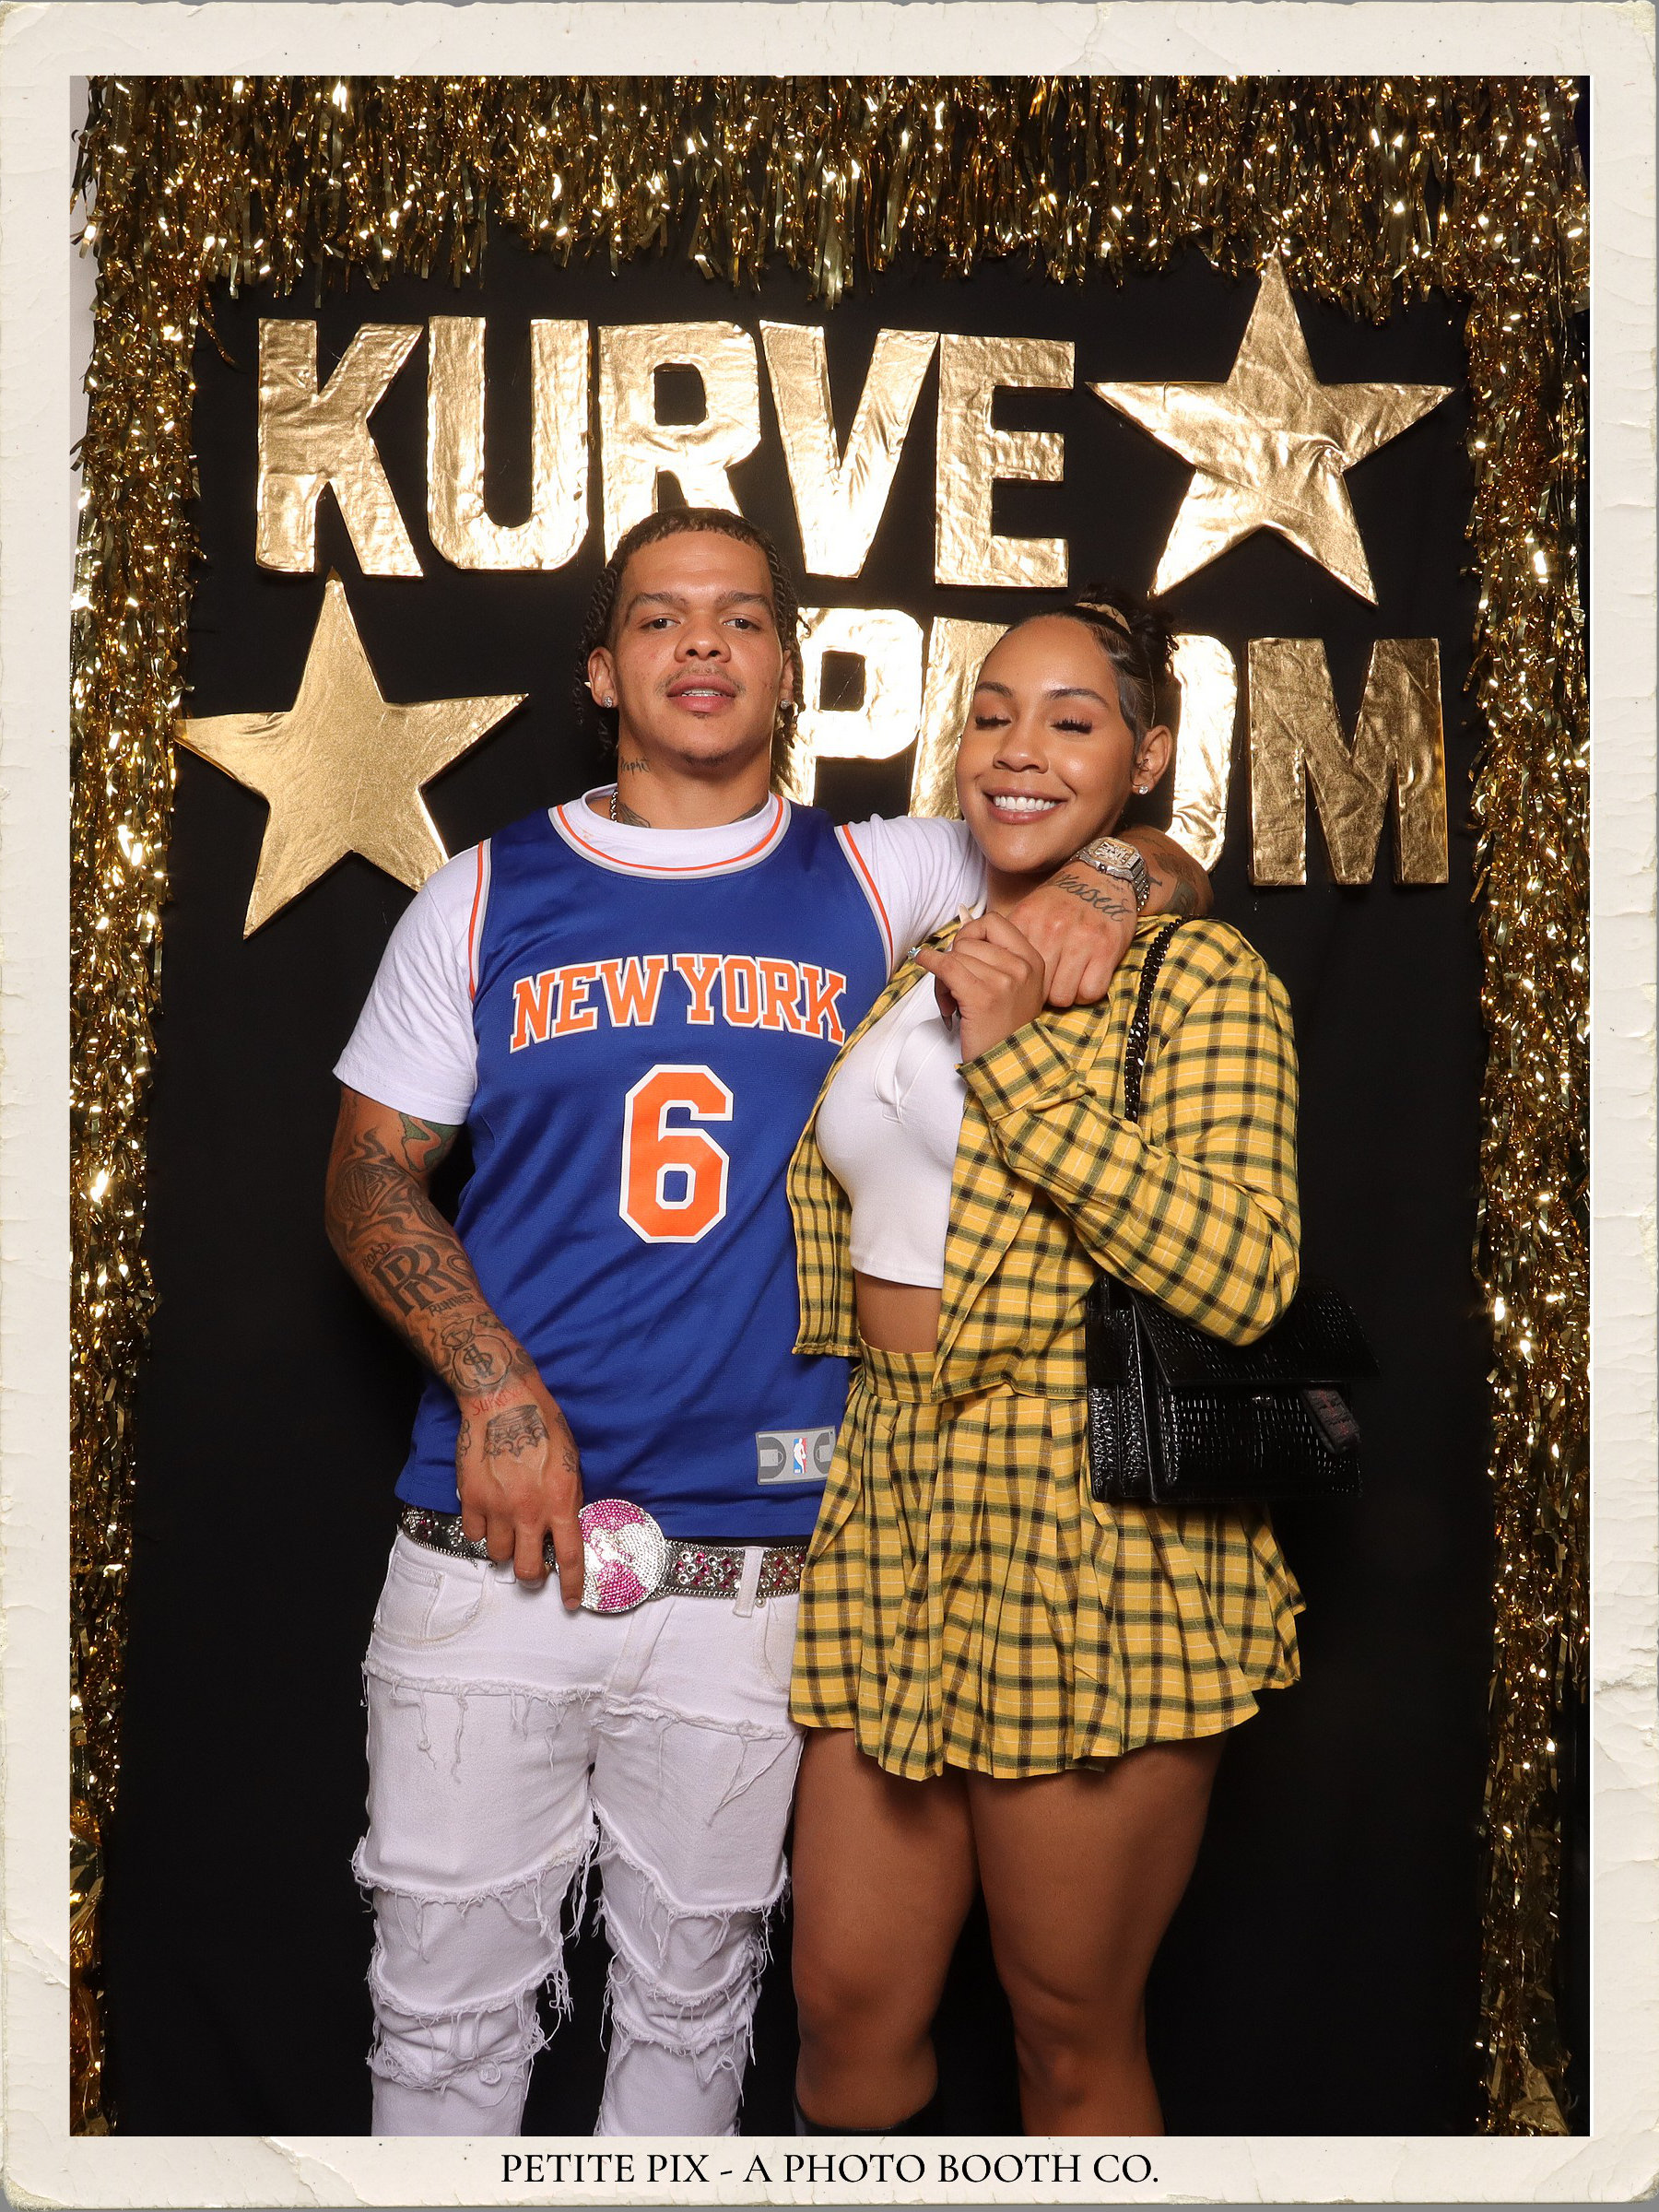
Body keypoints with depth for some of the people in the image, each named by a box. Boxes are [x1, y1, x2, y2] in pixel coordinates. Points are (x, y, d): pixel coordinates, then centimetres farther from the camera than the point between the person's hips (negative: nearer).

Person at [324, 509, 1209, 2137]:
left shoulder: (879, 883, 7)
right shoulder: (487, 898, 7)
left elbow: (1170, 871, 13)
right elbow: (370, 1177, 6)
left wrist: (1100, 891, -11)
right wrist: (494, 1390, -9)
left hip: (751, 1568, 0)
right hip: (485, 1554, 0)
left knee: (692, 1997, 13)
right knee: (447, 2005, 7)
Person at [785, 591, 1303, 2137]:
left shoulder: (1196, 975, -6)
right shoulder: (921, 972, 15)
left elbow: (1244, 1277, -20)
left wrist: (1021, 1055, -19)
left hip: (1093, 1540, -6)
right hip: (890, 1511, 6)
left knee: (1070, 2037, 9)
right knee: (847, 2008, 12)